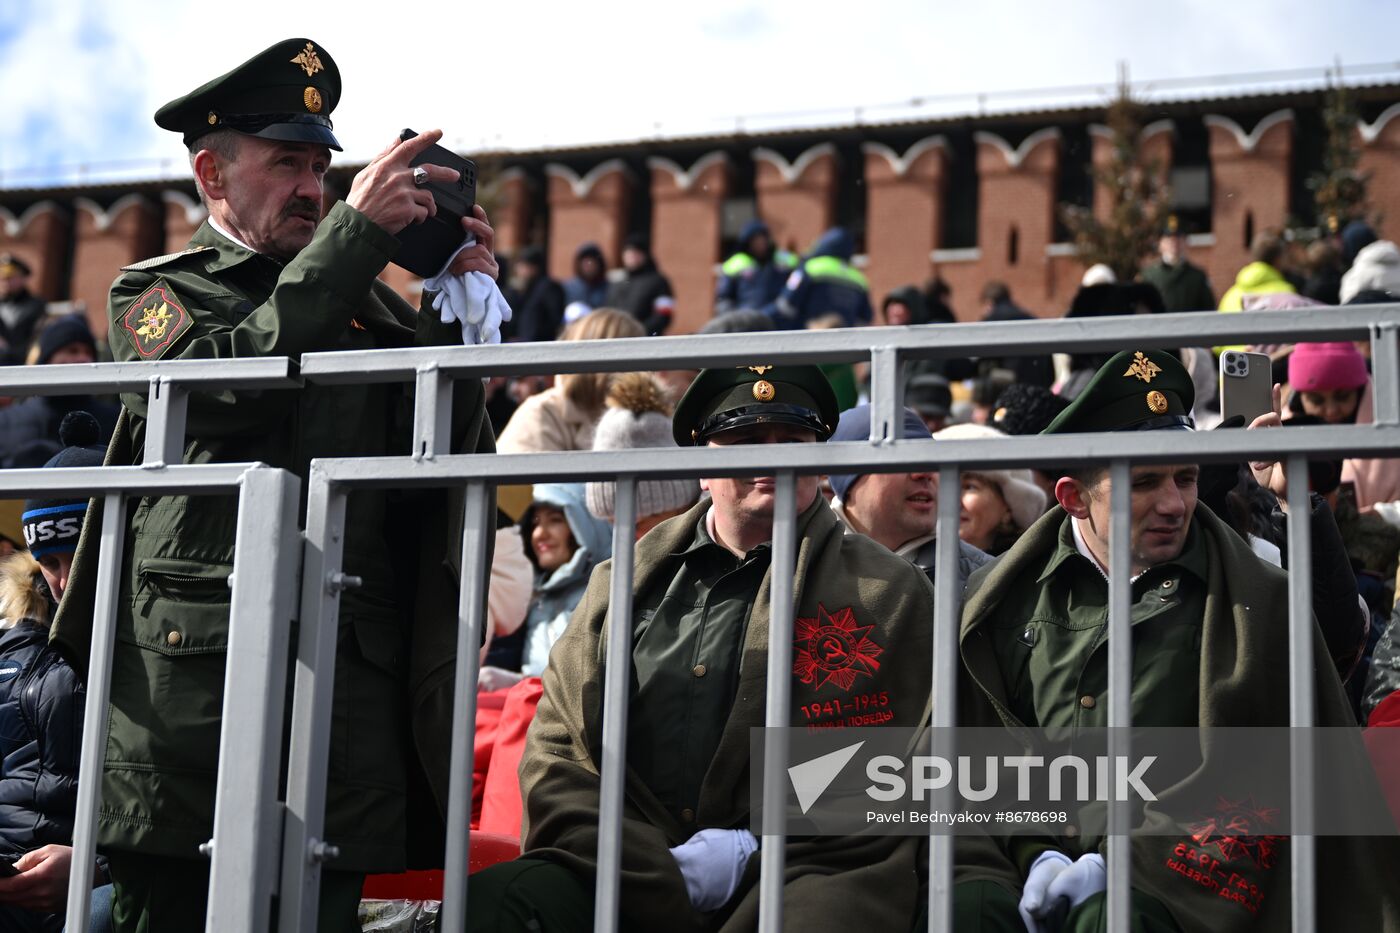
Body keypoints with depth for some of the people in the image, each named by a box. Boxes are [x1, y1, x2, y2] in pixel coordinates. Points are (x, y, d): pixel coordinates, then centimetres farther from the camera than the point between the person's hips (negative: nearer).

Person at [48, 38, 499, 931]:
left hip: (347, 684, 3)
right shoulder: (155, 292, 12)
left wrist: (459, 305, 2)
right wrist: (356, 232, -12)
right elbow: (225, 380, -11)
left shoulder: (373, 305, 20)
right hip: (187, 680, -2)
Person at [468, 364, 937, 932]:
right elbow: (554, 751, 12)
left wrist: (746, 855, -10)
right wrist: (658, 874, -5)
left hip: (794, 881, -3)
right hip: (628, 886, 3)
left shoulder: (890, 593, 9)